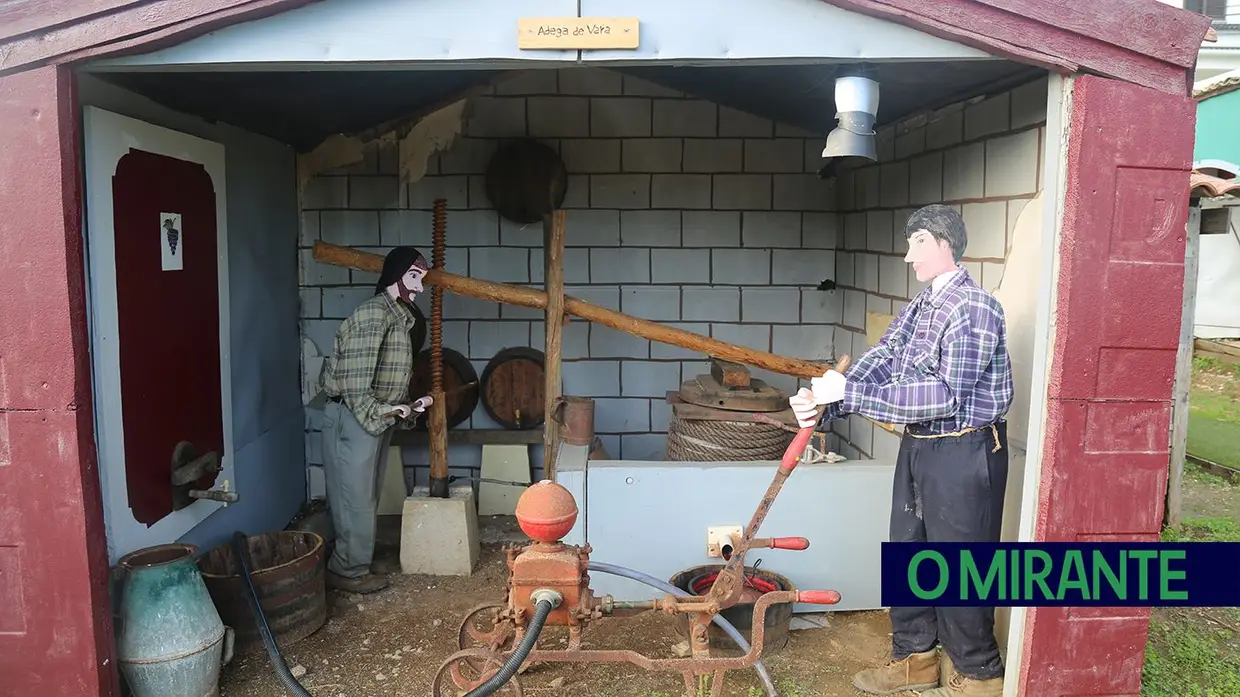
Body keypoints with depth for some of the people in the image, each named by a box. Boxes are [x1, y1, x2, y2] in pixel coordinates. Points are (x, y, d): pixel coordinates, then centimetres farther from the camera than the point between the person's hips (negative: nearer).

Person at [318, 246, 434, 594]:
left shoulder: (399, 316, 13)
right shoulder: (373, 314, -18)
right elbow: (353, 378, -25)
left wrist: (407, 406, 9)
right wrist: (381, 412, -29)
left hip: (375, 417, 10)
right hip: (353, 417, -10)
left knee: (367, 494, 18)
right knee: (355, 496, 0)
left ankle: (360, 559, 31)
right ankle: (347, 570, 12)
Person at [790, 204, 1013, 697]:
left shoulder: (974, 308, -17)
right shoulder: (918, 309, 11)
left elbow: (945, 395, -26)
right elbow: (877, 363, -1)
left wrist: (848, 392, -27)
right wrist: (823, 407, -18)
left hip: (963, 453, -8)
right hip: (918, 447, 9)